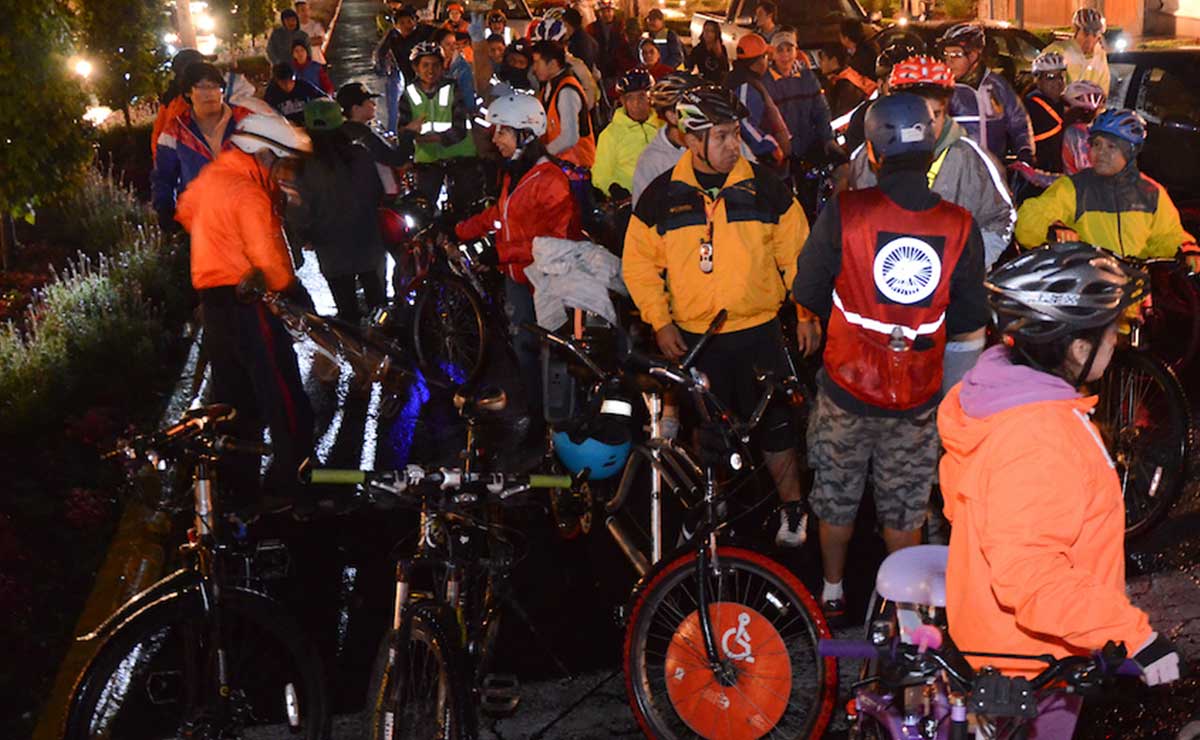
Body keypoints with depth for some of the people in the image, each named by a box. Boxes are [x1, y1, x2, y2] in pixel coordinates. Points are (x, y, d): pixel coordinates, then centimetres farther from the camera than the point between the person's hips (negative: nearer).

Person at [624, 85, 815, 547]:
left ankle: (791, 509, 25)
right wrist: (659, 323, -2)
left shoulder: (765, 188, -1)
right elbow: (639, 263, 4)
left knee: (775, 423, 7)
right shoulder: (662, 196, -1)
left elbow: (796, 253, 4)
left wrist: (808, 314, 3)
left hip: (759, 331, 0)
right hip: (693, 338, 1)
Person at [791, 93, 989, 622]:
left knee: (837, 497, 20)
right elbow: (968, 324, -3)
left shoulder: (843, 213, -19)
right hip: (916, 398, 1)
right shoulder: (961, 228, -13)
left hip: (847, 385, -1)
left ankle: (832, 593, 37)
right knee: (904, 508, 18)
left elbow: (807, 295, -7)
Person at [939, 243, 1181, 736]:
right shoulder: (1042, 441, -35)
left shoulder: (1000, 384, -5)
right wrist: (1135, 635, -34)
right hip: (1030, 660, -8)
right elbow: (1032, 577, -38)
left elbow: (962, 499, 10)